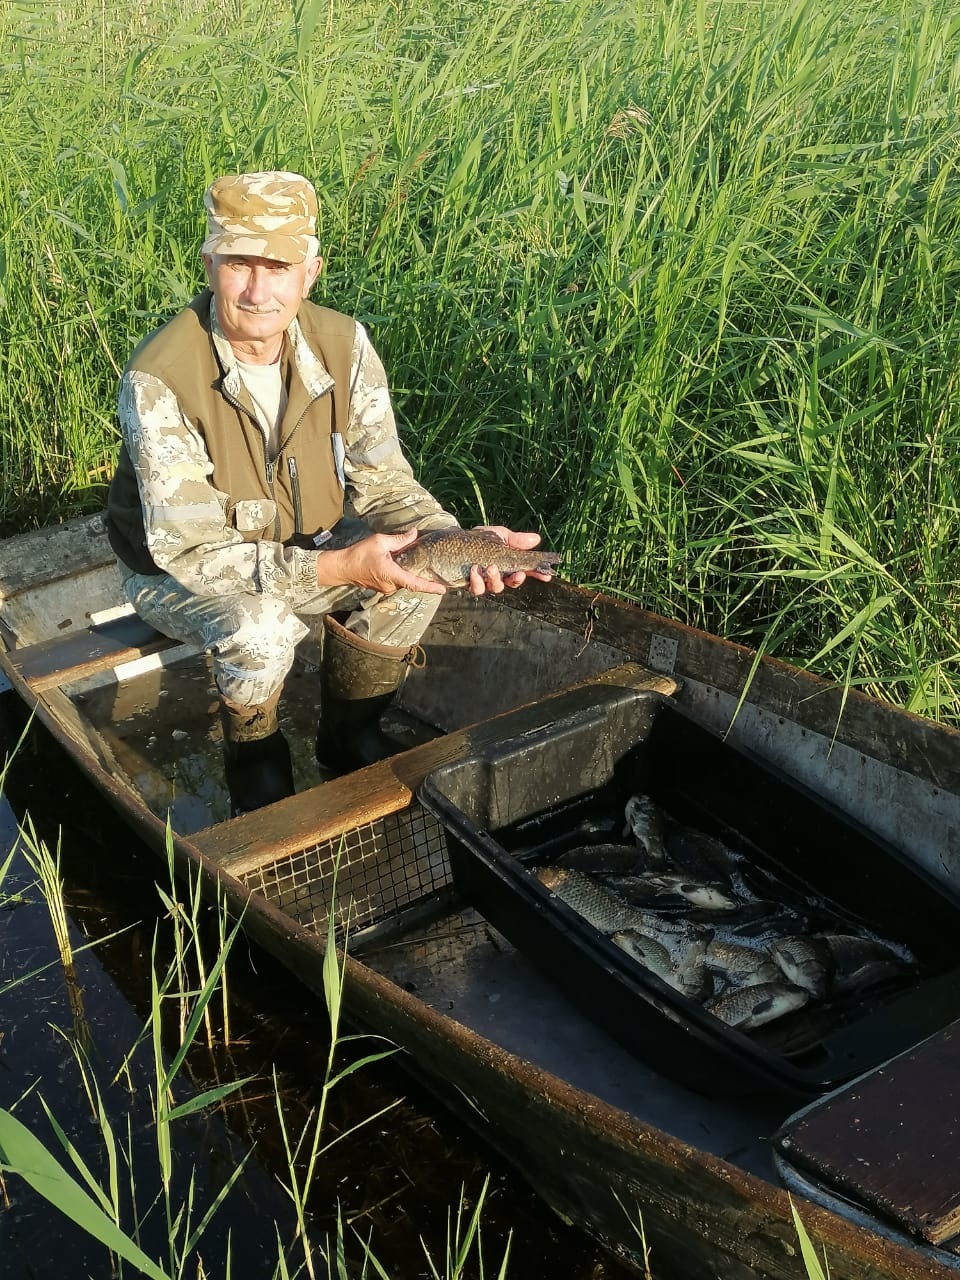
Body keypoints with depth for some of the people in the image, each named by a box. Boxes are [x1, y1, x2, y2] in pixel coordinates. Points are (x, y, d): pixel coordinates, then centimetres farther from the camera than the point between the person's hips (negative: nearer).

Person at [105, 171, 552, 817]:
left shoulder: (343, 344, -17)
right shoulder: (158, 380, -31)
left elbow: (382, 480, -10)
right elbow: (190, 550, -31)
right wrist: (337, 567, -39)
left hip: (302, 542, 5)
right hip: (175, 564, -4)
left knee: (415, 574, -18)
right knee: (259, 630, -34)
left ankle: (350, 737, 6)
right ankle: (255, 758, 0)